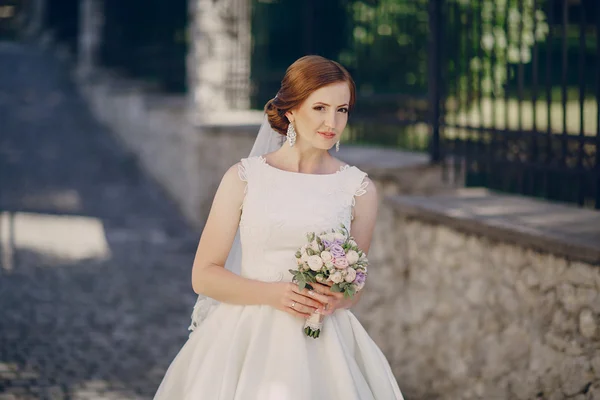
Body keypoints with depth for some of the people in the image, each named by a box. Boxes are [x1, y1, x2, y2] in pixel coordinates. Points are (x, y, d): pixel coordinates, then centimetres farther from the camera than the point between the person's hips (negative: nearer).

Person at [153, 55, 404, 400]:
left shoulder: (360, 189, 5)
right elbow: (204, 275, -1)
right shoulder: (244, 178, 1)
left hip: (323, 345, 1)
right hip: (247, 338, -1)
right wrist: (272, 294, -15)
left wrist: (336, 300, -8)